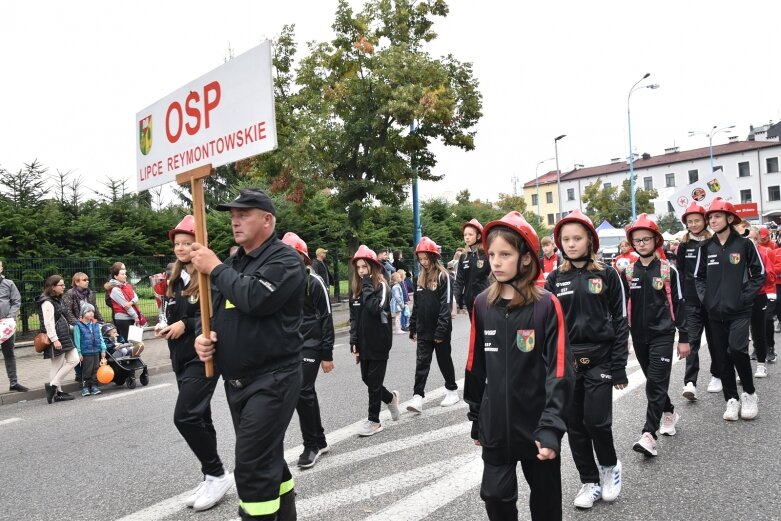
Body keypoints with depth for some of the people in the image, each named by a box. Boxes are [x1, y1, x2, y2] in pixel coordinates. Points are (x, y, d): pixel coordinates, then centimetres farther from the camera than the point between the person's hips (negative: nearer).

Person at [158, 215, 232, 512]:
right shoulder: (175, 279, 12)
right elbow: (172, 316, 19)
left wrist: (187, 324, -21)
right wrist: (165, 328, -1)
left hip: (204, 357, -8)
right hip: (182, 358, 8)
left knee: (185, 416, -13)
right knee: (199, 418, 12)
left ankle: (217, 475, 2)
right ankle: (211, 477, 23)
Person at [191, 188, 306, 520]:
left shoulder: (285, 260, -11)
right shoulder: (232, 263, 14)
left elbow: (254, 298, -28)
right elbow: (213, 310, 19)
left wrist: (215, 268, -15)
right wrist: (203, 336, -2)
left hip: (271, 380, -8)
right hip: (235, 381, 8)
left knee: (252, 466, -9)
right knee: (267, 459, 20)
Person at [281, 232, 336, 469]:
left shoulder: (314, 281, -7)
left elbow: (326, 318, -7)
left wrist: (327, 354, -10)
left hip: (310, 345, -5)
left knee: (302, 393, -11)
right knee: (307, 394, 12)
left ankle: (311, 445, 5)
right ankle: (319, 442, 25)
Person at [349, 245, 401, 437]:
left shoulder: (381, 286, -10)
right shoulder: (355, 288, 9)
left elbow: (375, 308, -27)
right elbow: (353, 317, 11)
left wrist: (367, 286, -20)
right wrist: (353, 341, 5)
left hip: (378, 342, -6)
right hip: (363, 342, 6)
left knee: (374, 382, 0)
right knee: (367, 379, 12)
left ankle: (374, 421, 12)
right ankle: (390, 398, 37)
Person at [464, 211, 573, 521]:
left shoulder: (546, 305, -13)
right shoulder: (482, 304, -1)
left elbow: (559, 371, -15)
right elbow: (476, 366, 6)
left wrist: (551, 426, -22)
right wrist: (476, 418, 10)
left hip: (537, 426, -3)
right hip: (496, 428, 3)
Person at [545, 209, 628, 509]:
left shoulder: (607, 275, -2)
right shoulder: (555, 279, 5)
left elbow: (620, 322, -2)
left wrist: (619, 368, -7)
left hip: (599, 359, -3)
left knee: (596, 420, -7)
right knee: (575, 425, 8)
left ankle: (609, 466, 24)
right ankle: (590, 481, 25)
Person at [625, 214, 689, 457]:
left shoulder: (668, 270, -4)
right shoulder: (627, 272, 3)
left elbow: (678, 305, -1)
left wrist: (684, 338, -1)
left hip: (662, 334, -3)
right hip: (639, 335, 4)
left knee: (656, 382, -10)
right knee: (653, 381, 15)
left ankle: (649, 434, -11)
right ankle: (669, 413, 38)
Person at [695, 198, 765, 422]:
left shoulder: (744, 244, -4)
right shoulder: (706, 247, 5)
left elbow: (759, 274, 0)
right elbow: (699, 276, 14)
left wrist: (745, 296, -8)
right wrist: (705, 297, 2)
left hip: (739, 311, -4)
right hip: (715, 312, 4)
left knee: (737, 349, -17)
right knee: (723, 357, 7)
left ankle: (749, 393, 7)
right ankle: (732, 399, 19)